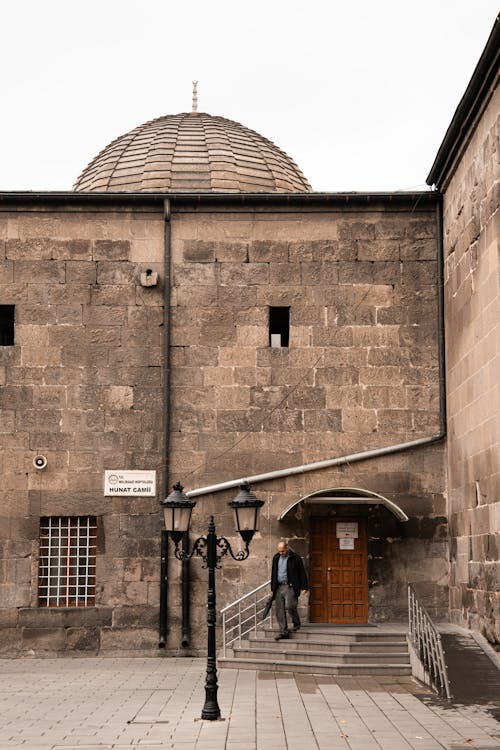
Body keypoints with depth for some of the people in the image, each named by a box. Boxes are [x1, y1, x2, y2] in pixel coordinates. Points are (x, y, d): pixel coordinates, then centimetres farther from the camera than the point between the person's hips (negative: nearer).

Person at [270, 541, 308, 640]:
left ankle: (296, 623, 10)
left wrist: (303, 587, -6)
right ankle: (283, 631, 6)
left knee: (289, 606, -17)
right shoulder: (276, 558, 14)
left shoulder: (295, 558, -3)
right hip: (279, 588, 6)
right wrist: (273, 588, 19)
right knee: (279, 610, 1)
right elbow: (273, 574, 22)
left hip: (290, 587, -5)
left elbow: (302, 573, -1)